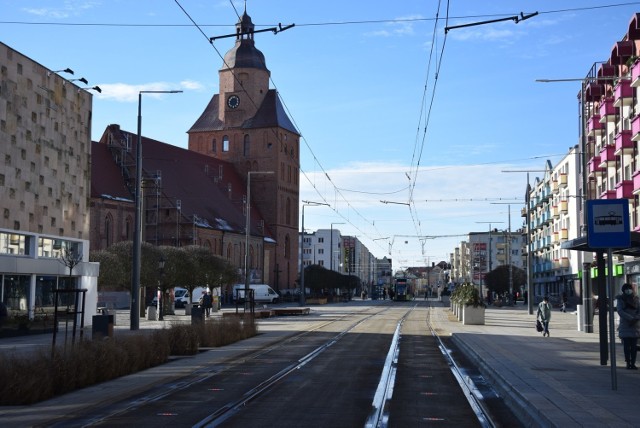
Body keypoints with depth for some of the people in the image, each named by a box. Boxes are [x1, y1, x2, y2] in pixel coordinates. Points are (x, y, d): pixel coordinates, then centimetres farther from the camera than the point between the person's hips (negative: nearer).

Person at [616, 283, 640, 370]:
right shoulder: (620, 300, 3)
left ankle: (633, 363, 4)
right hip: (625, 326, -2)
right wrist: (630, 318, -20)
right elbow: (620, 311, -10)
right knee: (626, 346, -3)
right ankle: (628, 363, 0)